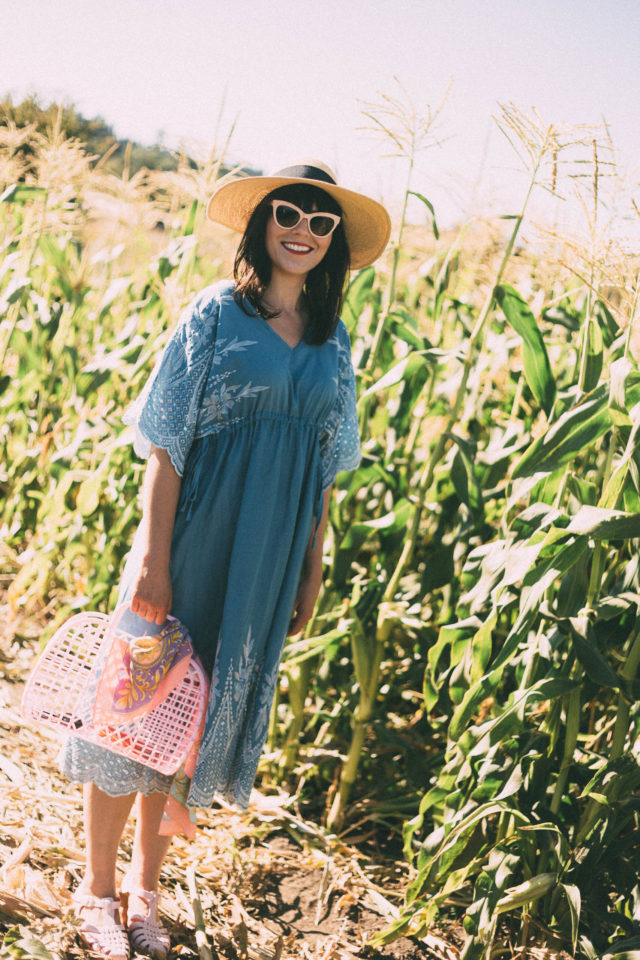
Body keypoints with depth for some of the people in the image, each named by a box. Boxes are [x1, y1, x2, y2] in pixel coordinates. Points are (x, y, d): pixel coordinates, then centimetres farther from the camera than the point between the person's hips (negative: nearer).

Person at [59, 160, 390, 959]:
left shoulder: (333, 342, 7)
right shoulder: (218, 313, -6)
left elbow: (325, 467, 11)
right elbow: (166, 443, -8)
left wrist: (313, 567, 10)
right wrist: (153, 555, -13)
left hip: (267, 561, 4)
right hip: (194, 536, -4)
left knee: (200, 715, 13)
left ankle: (145, 885, 29)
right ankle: (96, 888, 21)